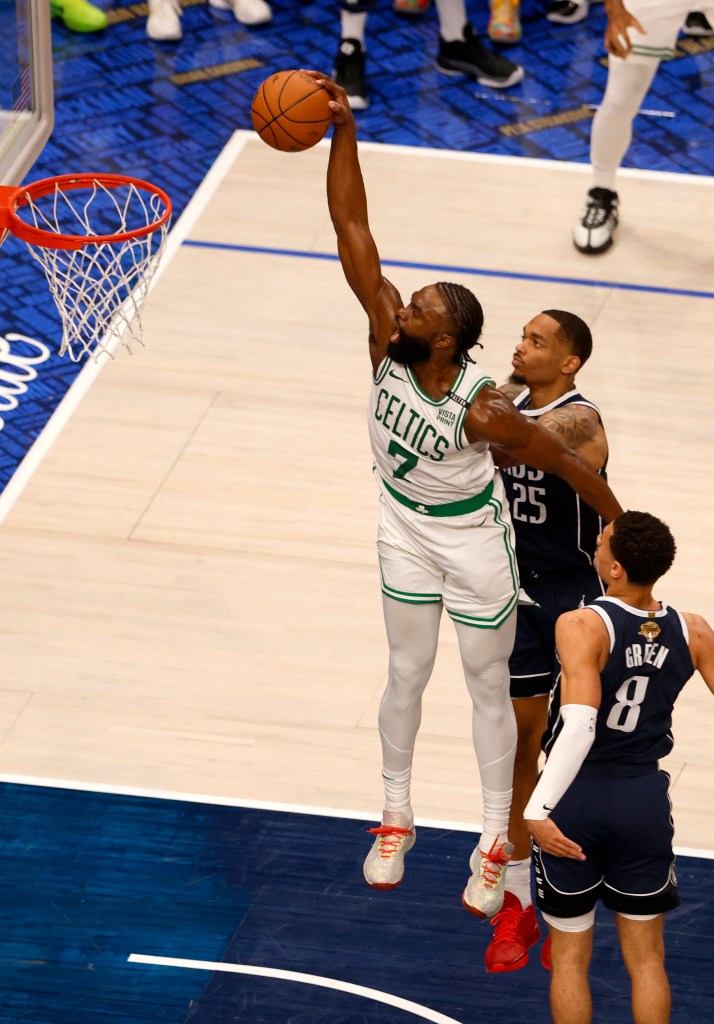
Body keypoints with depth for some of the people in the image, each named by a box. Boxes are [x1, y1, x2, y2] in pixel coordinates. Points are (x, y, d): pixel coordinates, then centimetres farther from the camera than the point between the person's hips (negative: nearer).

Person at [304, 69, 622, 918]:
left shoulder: (483, 411, -35)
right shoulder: (386, 340, -23)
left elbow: (569, 465, -22)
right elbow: (352, 229, -25)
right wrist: (344, 131, -33)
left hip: (473, 541, -5)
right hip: (405, 530, 5)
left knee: (488, 686, 11)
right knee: (406, 674, 19)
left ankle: (494, 843, 25)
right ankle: (395, 817, 36)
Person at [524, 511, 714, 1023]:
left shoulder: (583, 627, -21)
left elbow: (579, 728, -31)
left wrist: (537, 810, -32)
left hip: (577, 795, -3)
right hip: (645, 798, 3)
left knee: (570, 956, 13)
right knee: (646, 957, 16)